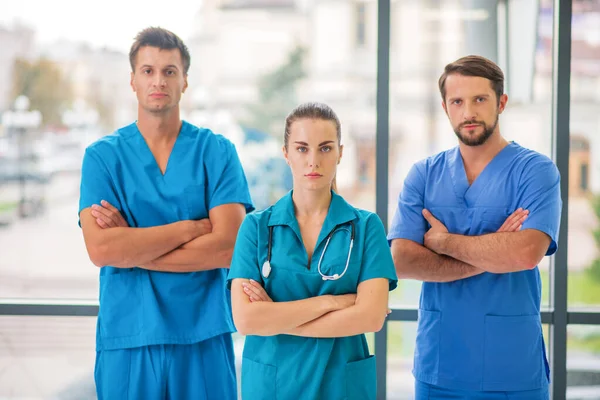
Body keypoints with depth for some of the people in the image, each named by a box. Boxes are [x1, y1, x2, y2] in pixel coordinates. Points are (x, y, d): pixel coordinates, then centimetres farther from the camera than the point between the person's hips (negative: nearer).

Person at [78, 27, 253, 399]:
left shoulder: (217, 151, 2)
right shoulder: (103, 156, 3)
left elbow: (228, 246, -9)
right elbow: (100, 249, -11)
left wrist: (132, 246, -10)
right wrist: (191, 227, -11)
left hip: (204, 336, 0)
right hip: (126, 338, 0)